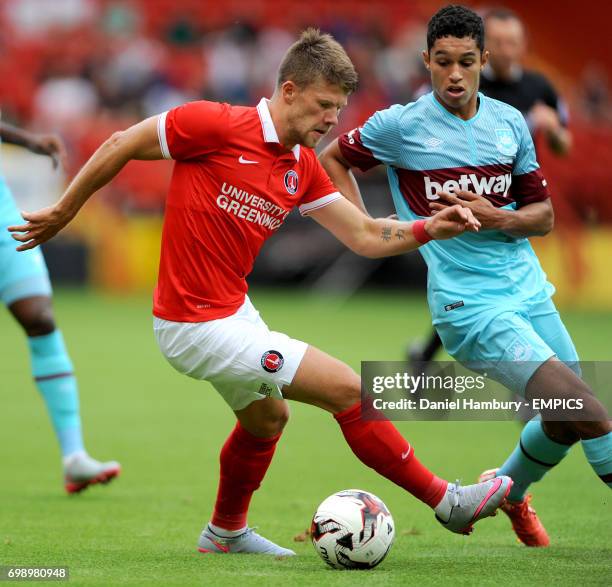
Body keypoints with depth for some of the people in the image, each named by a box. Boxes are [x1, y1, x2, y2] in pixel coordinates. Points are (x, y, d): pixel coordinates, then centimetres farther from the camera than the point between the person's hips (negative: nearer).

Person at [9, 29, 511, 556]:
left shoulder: (302, 167, 5)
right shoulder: (218, 126, -18)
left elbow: (365, 236, 6)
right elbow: (120, 146, -9)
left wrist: (429, 229, -11)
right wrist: (62, 213, -1)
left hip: (235, 310, 9)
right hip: (198, 327, -9)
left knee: (267, 417, 31)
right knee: (347, 388, -9)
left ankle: (226, 533, 54)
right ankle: (445, 501, 2)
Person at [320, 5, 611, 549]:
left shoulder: (510, 122, 6)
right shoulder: (400, 126, -5)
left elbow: (543, 215, 11)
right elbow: (333, 159, 13)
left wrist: (493, 219, -9)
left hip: (528, 288, 6)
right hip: (468, 304, -6)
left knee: (566, 424, 11)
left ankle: (507, 492, 41)